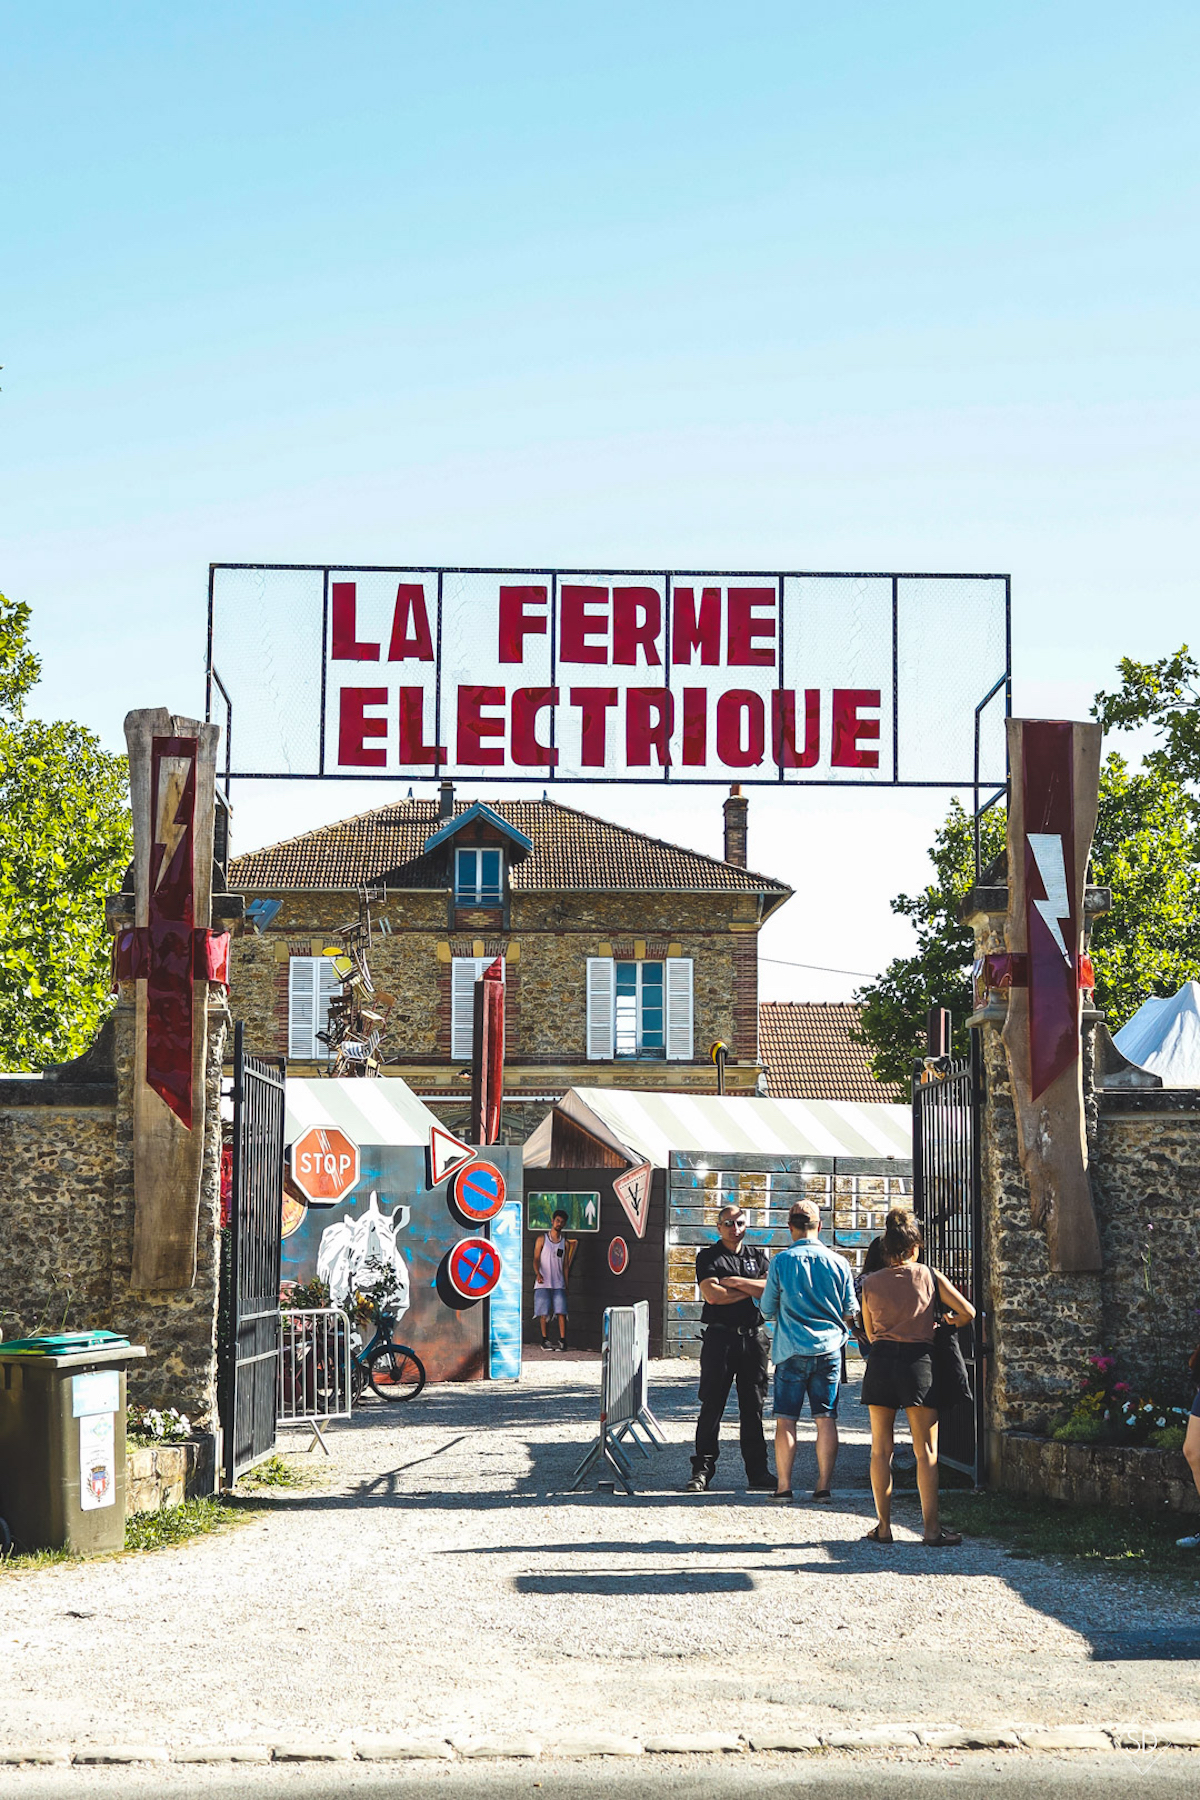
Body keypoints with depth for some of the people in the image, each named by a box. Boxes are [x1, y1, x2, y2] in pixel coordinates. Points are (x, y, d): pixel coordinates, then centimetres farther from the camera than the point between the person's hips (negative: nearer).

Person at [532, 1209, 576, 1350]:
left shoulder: (565, 1243, 11)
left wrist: (566, 1284, 7)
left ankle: (562, 1340, -7)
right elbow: (536, 1259, 1)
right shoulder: (542, 1239, 5)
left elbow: (565, 1265, 13)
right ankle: (545, 1340, 7)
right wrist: (538, 1274, -17)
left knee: (561, 1312, -7)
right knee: (543, 1313, -2)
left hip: (559, 1284, 1)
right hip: (543, 1283, -1)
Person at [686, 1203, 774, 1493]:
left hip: (753, 1338, 3)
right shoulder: (708, 1257, 4)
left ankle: (757, 1472, 10)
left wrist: (736, 1282, -9)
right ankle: (702, 1469, 3)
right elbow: (712, 1294, -11)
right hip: (720, 1337, -3)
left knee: (753, 1407, 6)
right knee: (711, 1406, -2)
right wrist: (751, 1291, -4)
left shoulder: (758, 1256, 14)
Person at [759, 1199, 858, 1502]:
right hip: (829, 1350, 2)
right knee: (826, 1418, 5)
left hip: (791, 1351, -2)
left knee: (785, 1420, 4)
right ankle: (824, 1485, 6)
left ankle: (784, 1485, 4)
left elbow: (768, 1311, 2)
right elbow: (851, 1312, 7)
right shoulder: (838, 1263, -1)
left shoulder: (780, 1262, -6)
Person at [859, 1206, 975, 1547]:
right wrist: (950, 1323, 20)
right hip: (918, 1360, -2)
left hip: (880, 1361, 2)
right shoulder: (928, 1275, 1)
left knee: (881, 1448, 8)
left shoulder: (870, 1283, 6)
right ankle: (932, 1527, 0)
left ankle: (883, 1525, 9)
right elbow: (967, 1312, 0)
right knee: (926, 1450, 2)